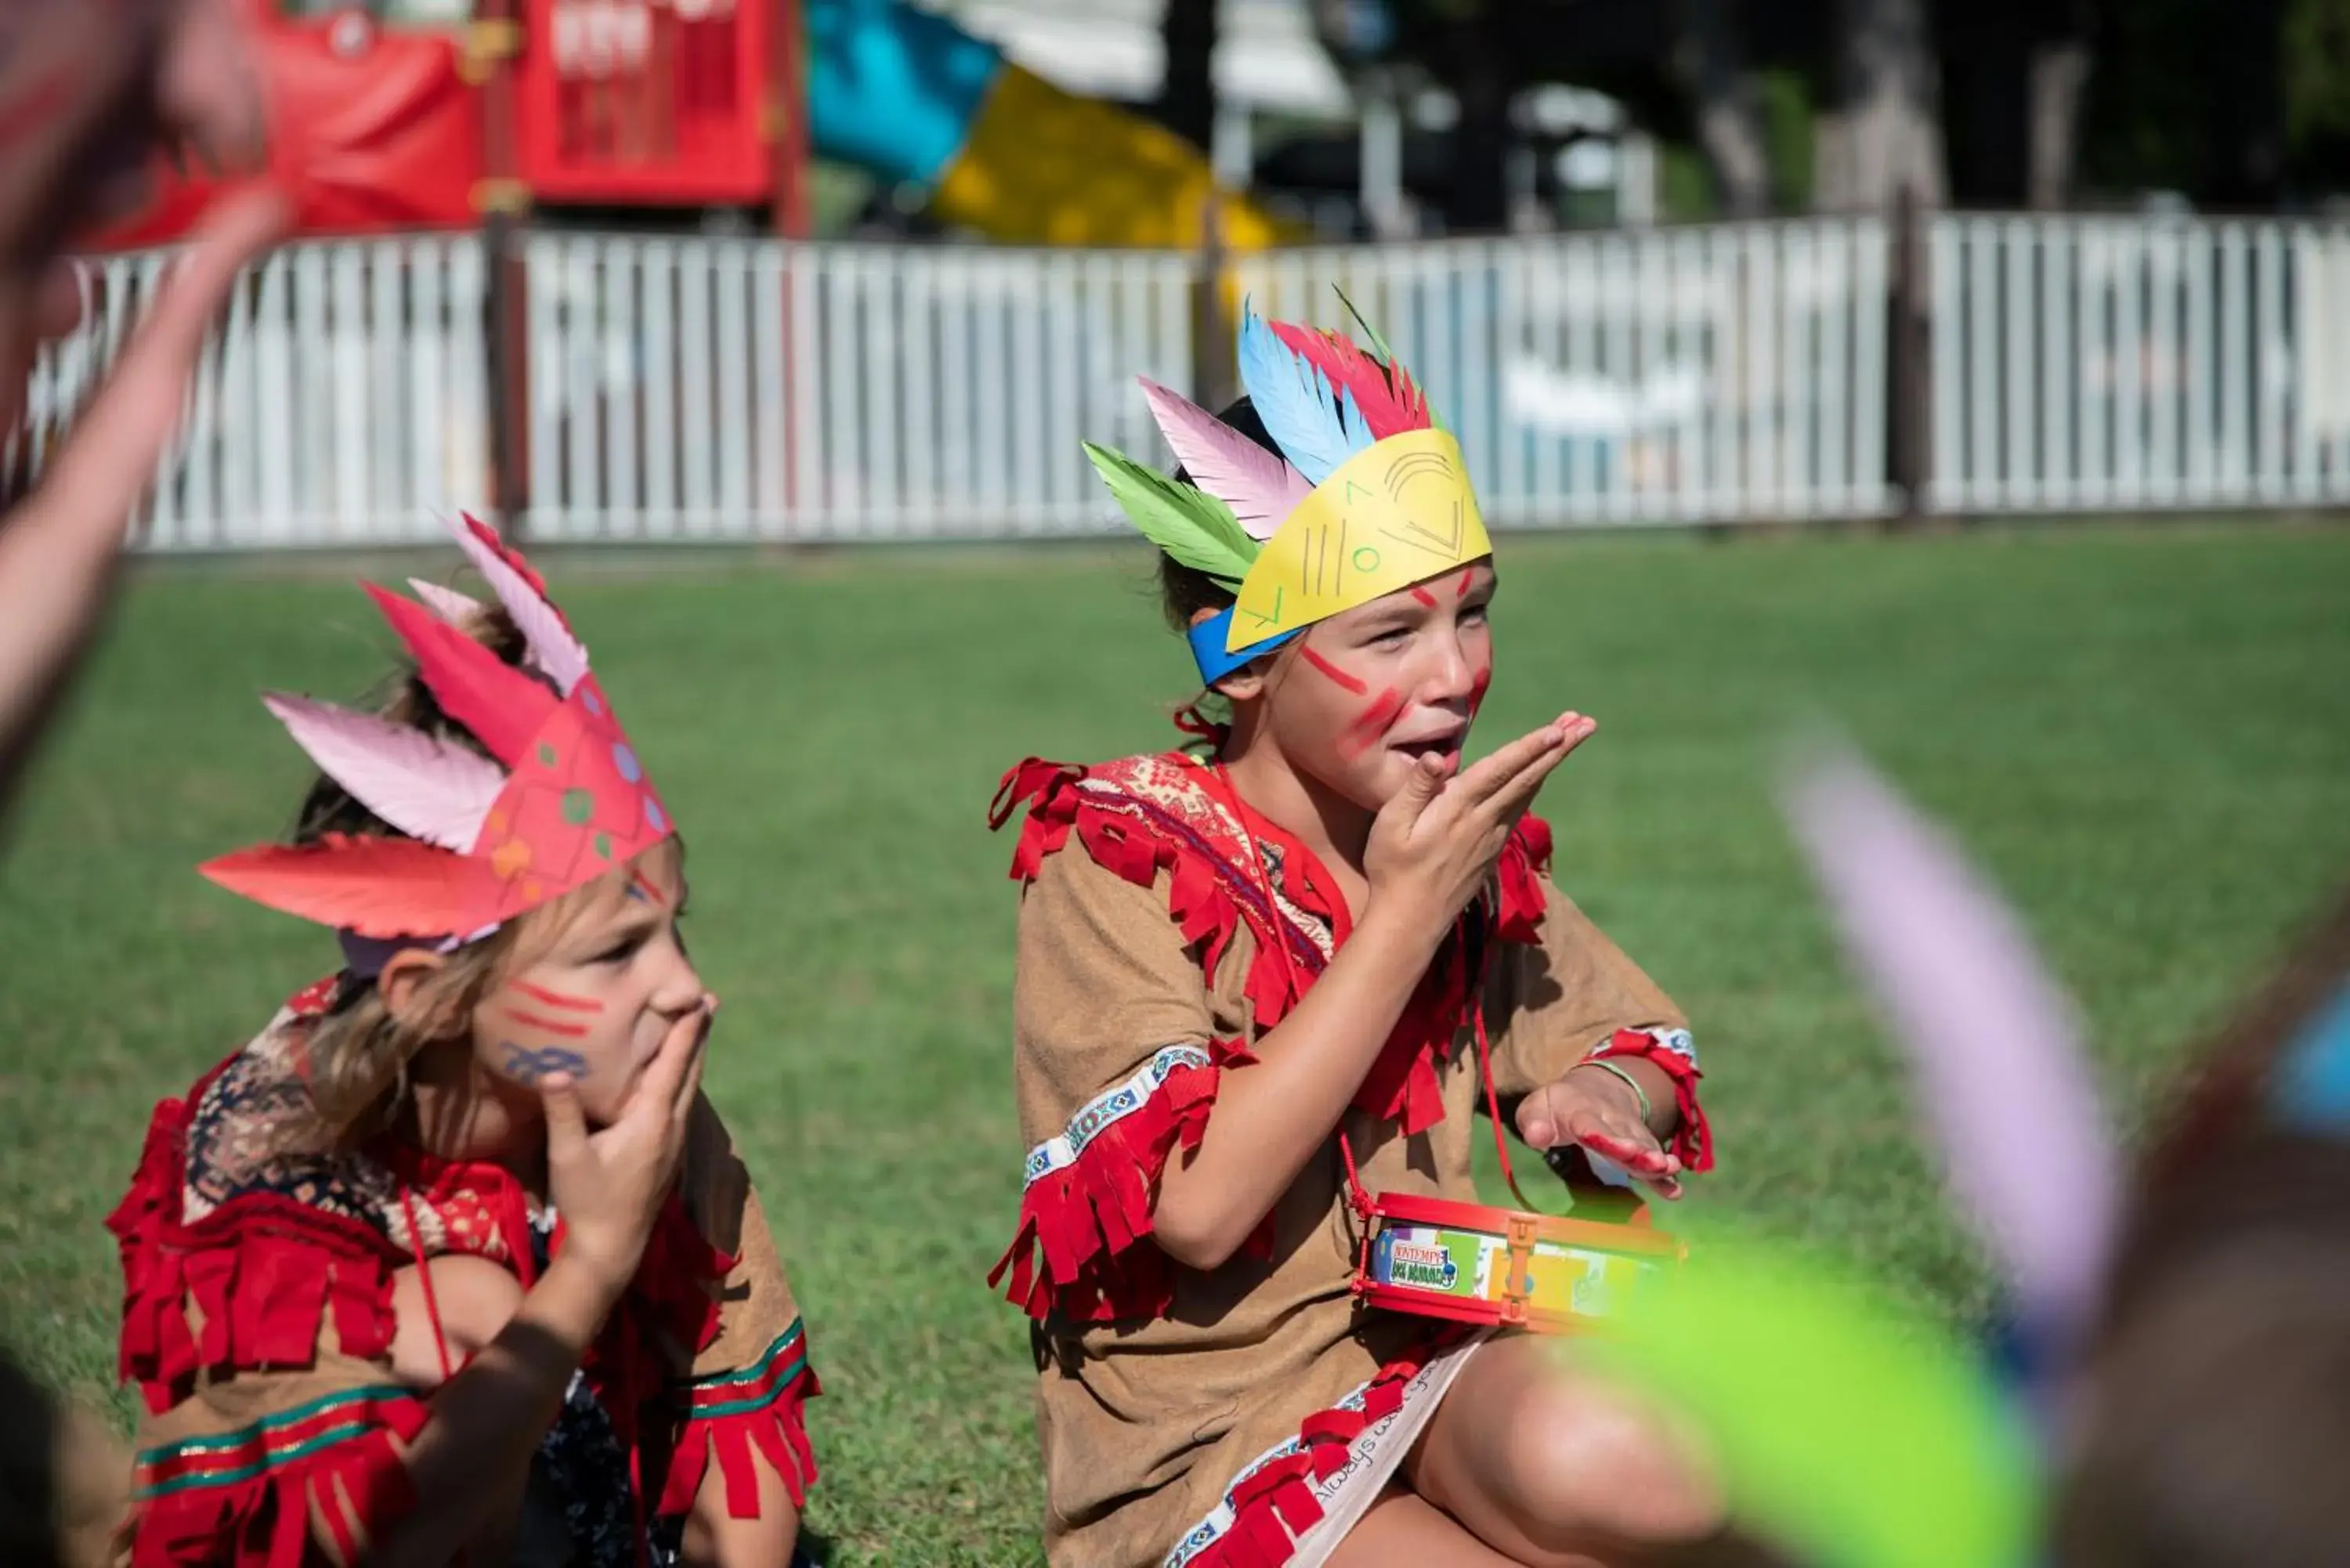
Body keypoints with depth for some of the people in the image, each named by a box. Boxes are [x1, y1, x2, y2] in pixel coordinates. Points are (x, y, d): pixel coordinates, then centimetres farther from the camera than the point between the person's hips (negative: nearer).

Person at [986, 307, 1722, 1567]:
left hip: (1429, 1378, 4)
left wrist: (1605, 1097, -9)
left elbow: (1643, 1050, 18)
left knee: (1594, 1453, -32)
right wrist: (1406, 912, -22)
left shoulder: (1463, 849, 5)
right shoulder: (1118, 870, -12)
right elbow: (1197, 1206, -23)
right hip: (1207, 1450, -4)